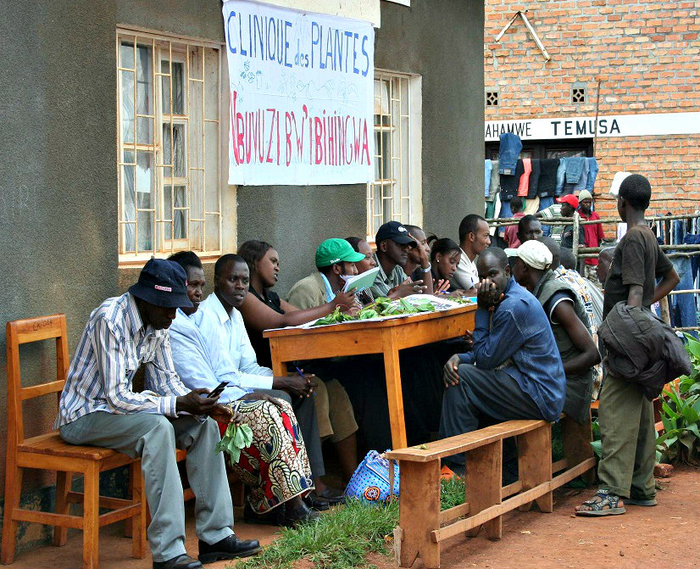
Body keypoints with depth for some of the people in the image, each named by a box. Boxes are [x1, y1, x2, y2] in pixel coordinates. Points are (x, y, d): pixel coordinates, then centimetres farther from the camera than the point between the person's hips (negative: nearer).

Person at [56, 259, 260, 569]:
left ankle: (215, 535, -5)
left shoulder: (157, 324, 0)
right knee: (157, 427, -33)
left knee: (203, 425, -5)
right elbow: (117, 398, -29)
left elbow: (166, 381, 6)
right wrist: (179, 405, -33)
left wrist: (205, 406, -12)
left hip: (117, 408, 9)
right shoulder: (110, 319, -26)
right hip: (83, 415, -9)